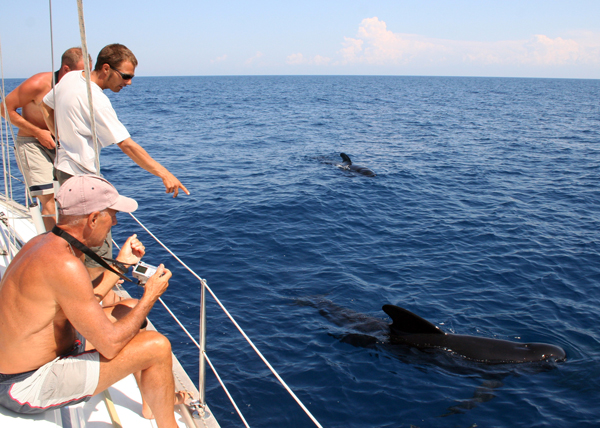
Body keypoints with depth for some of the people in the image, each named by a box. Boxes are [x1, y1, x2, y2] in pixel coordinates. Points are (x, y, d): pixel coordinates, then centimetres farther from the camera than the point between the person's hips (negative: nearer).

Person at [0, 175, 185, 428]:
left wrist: (121, 263, 14)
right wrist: (150, 296, -12)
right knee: (157, 347, -16)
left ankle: (153, 403, 30)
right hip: (28, 388, -10)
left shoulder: (42, 243, 1)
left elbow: (82, 305, 12)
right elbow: (110, 345, -26)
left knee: (130, 310, 18)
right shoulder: (64, 264, -30)